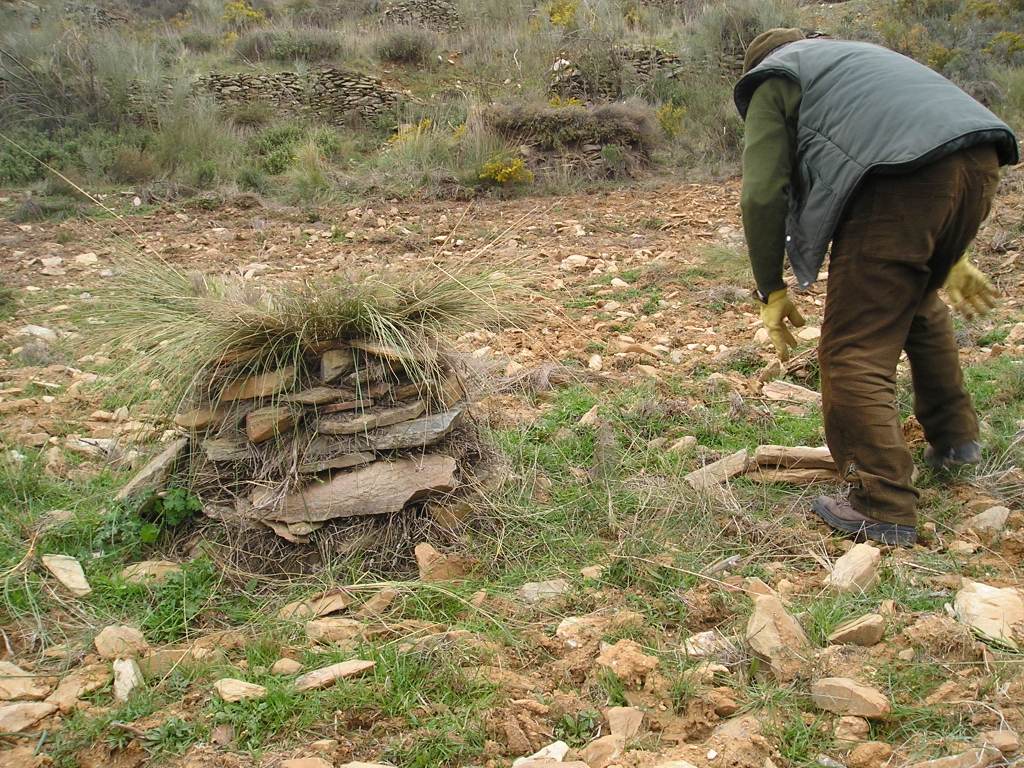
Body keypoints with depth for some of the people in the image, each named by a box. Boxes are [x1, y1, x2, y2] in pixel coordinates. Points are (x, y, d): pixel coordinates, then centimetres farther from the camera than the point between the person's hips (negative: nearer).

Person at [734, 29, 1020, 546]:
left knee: (855, 352, -2)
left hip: (903, 177, -8)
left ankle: (883, 511, -3)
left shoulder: (772, 81, 20)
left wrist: (771, 290, 15)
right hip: (980, 161, 8)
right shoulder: (858, 56, 42)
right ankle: (955, 439, 41)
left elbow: (762, 194, 6)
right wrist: (953, 256, 44)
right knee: (919, 304, 30)